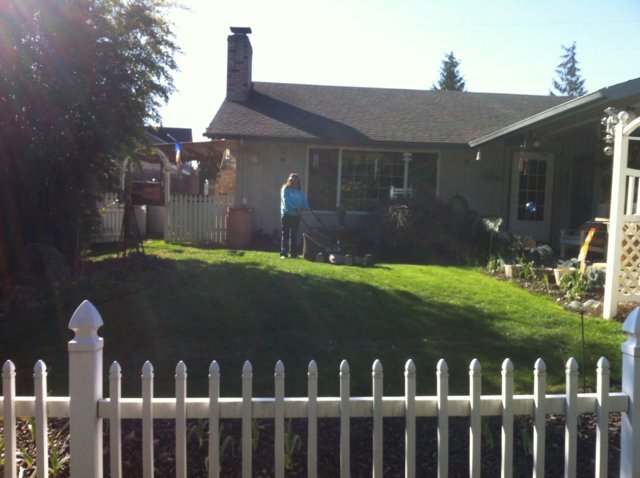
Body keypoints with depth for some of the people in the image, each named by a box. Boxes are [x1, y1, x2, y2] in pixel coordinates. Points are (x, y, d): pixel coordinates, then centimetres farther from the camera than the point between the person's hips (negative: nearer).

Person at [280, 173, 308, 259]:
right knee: (285, 234, -1)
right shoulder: (285, 189, -3)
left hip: (296, 215, 5)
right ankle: (283, 253, 1)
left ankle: (293, 253, 13)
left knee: (294, 235, 8)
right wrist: (295, 208, -25)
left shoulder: (299, 191, 12)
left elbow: (304, 200, 4)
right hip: (286, 214, -5)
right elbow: (286, 201, -15)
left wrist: (305, 207, -17)